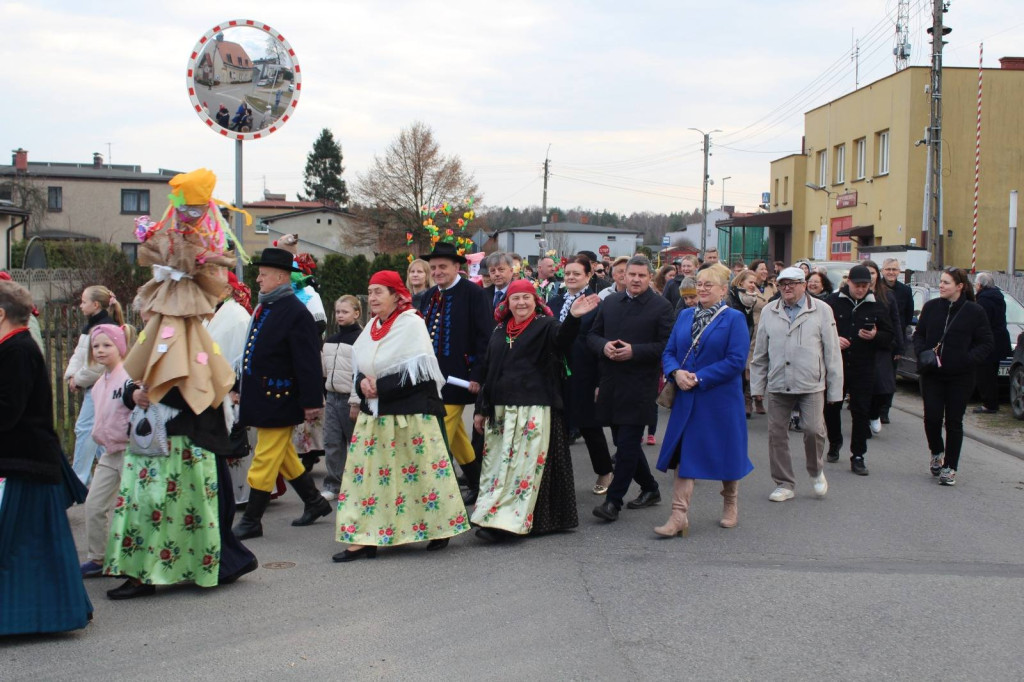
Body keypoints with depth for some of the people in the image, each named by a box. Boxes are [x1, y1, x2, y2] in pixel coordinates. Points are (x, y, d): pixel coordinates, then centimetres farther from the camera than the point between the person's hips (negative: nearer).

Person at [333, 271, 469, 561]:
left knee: (421, 471, 1)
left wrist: (380, 387, -16)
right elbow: (359, 366, 15)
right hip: (373, 412, 7)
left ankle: (439, 529, 17)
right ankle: (363, 538, 5)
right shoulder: (371, 327, 12)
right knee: (366, 472, 2)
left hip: (409, 413, -7)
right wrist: (364, 382, -8)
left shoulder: (412, 324, -9)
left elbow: (418, 371, -15)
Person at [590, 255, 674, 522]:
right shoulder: (610, 302, 12)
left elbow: (666, 346, -9)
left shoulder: (661, 307, -3)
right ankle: (650, 489, 30)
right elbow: (592, 335, 14)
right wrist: (604, 346, -8)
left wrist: (634, 351, -19)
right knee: (625, 442, 14)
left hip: (640, 387, -6)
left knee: (627, 444, -7)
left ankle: (613, 500, -4)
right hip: (611, 384, 6)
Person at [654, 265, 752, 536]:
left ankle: (730, 507, 32)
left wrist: (699, 378, -18)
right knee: (683, 455, -2)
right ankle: (679, 516, -4)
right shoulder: (685, 316, 10)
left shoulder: (734, 319, -6)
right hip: (686, 400, 4)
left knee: (726, 454, 10)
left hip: (720, 401, -4)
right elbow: (669, 352, 10)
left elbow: (736, 361, -14)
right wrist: (676, 372, -12)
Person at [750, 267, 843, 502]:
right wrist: (757, 385, 10)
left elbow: (832, 352, 1)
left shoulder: (821, 310, 1)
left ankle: (816, 471, 19)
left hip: (811, 385, -3)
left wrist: (835, 390, -1)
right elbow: (760, 353, 12)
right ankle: (785, 484, 18)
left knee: (813, 429, -11)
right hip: (778, 385, 3)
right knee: (776, 434, 4)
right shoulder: (769, 312, 8)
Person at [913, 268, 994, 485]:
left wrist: (969, 359, -19)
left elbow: (986, 344, -3)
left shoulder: (975, 311, -5)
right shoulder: (931, 307, 2)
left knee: (954, 422, 4)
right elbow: (918, 334, 11)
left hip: (960, 377, -2)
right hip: (932, 374, 2)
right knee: (932, 417, -2)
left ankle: (950, 467, 15)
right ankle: (937, 452, 27)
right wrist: (923, 353, -8)